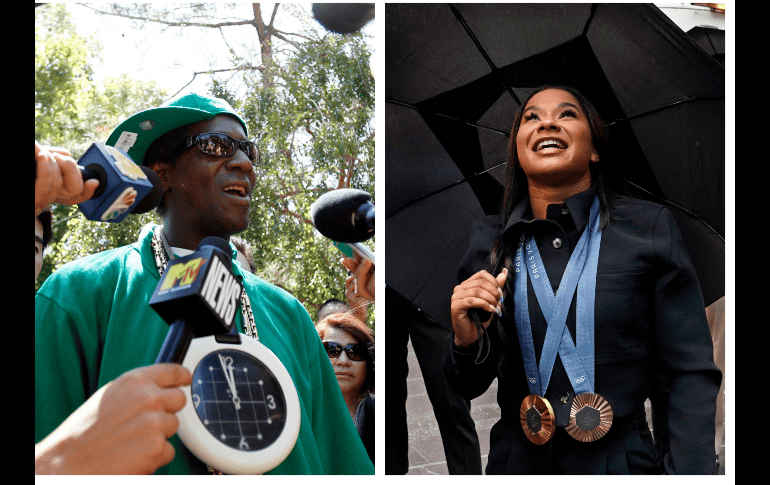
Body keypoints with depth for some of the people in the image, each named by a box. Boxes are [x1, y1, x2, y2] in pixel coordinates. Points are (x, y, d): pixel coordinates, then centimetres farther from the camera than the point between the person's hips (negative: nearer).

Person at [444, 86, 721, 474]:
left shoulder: (649, 227, -9)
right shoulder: (489, 241, -3)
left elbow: (692, 372, -8)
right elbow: (469, 385, 2)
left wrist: (689, 470, -19)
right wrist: (466, 341, -18)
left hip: (620, 459, -2)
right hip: (517, 460, 2)